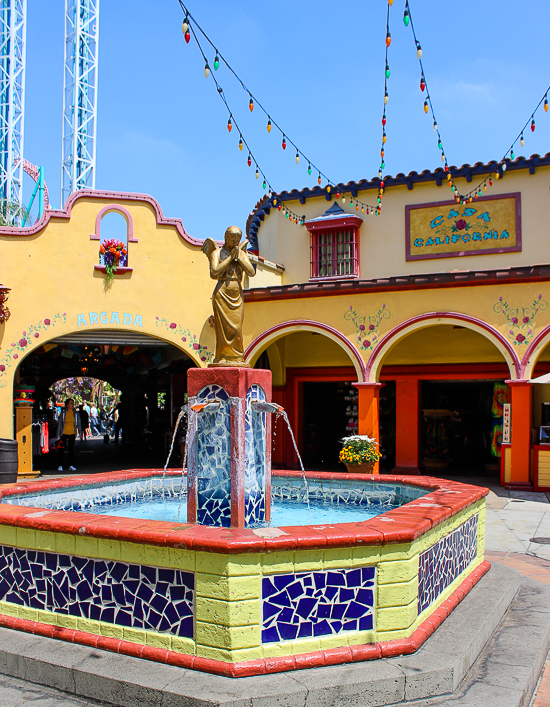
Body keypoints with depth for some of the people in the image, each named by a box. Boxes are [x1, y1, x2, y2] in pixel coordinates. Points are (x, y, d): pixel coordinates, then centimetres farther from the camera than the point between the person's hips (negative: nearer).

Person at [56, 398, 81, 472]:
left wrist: (79, 432, 4)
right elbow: (59, 423, 2)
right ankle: (60, 466, 7)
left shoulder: (76, 413, 3)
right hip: (64, 433, -2)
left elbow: (78, 423, 10)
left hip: (72, 433, 2)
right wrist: (58, 434, 0)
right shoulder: (63, 413, -2)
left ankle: (70, 466, 10)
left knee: (71, 449, 4)